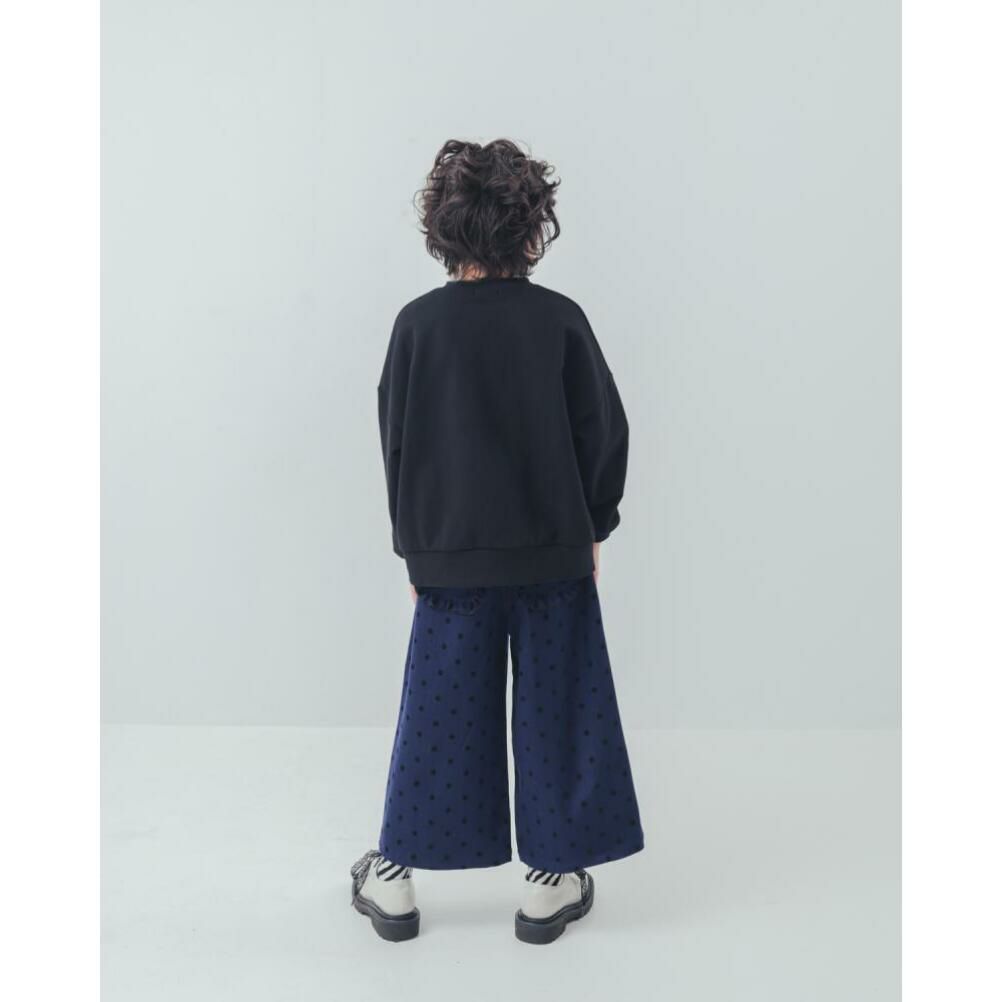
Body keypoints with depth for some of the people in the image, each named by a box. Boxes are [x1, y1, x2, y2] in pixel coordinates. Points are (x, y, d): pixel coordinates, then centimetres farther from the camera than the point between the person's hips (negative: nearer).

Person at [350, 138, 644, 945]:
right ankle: (551, 879, 21)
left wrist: (413, 544, 11)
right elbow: (605, 432, -2)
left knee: (438, 711, 12)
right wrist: (592, 527, 11)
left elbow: (396, 440, 1)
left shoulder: (419, 323, -4)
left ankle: (395, 878, 22)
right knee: (553, 709, 11)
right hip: (553, 548, -1)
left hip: (449, 552, 1)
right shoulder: (560, 319, -6)